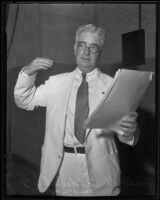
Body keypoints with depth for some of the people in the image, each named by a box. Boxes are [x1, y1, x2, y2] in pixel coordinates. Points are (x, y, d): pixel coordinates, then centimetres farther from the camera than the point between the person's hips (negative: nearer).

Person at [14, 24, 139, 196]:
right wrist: (28, 72, -9)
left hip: (100, 169, -1)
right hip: (64, 166, 2)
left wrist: (129, 131, -30)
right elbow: (25, 101, 7)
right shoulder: (57, 82, 6)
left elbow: (122, 132, -6)